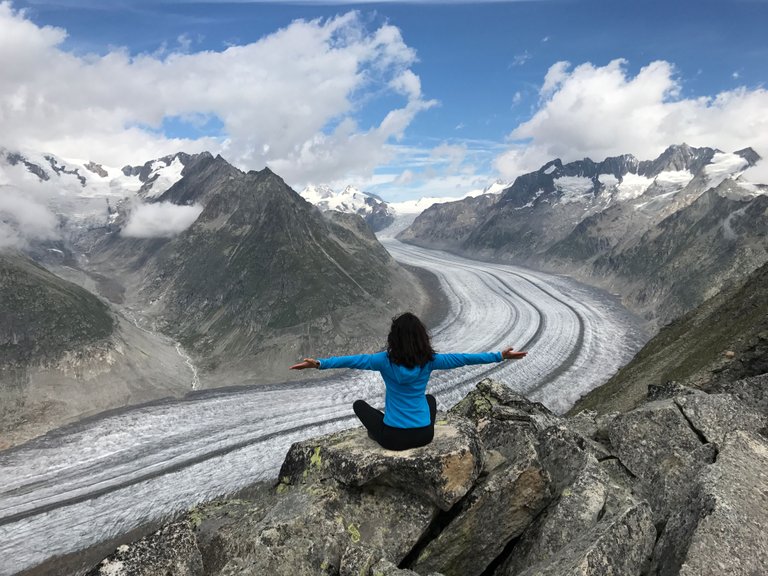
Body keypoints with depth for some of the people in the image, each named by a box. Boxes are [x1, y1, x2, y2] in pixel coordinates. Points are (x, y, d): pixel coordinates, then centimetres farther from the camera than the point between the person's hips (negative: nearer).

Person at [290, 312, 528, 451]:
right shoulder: (429, 361, -8)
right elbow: (463, 358, -4)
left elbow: (354, 360, -23)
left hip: (394, 438, -2)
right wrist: (501, 356, 2)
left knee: (359, 404, 23)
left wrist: (318, 363, -26)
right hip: (424, 435, 2)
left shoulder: (386, 361, -13)